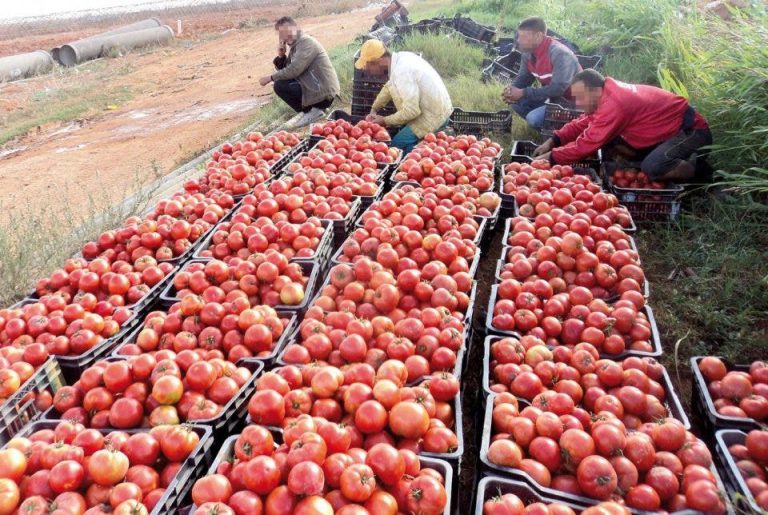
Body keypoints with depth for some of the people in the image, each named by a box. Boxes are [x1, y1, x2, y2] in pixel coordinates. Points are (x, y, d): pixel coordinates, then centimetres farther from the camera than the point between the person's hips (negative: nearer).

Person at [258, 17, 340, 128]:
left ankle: (312, 111, -5)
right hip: (316, 87, 10)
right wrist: (281, 56, -3)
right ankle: (311, 108, 11)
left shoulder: (307, 42, -14)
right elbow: (284, 70, 16)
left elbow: (293, 71, -22)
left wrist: (270, 78, -11)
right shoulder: (295, 44, 14)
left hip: (324, 93, -10)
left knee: (280, 86, -16)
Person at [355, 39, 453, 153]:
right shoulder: (401, 57, 4)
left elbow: (411, 110, -30)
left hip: (432, 118, -10)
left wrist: (385, 121, -17)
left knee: (396, 145, -13)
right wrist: (374, 109, 15)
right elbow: (389, 87, 21)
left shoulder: (401, 72, -26)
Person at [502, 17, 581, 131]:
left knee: (533, 118, -26)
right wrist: (512, 90, -17)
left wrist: (523, 93, -32)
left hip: (569, 102, -8)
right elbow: (524, 77, 8)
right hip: (552, 96, 8)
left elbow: (558, 89, -33)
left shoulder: (560, 54, -28)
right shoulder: (528, 53, -3)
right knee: (515, 101, -6)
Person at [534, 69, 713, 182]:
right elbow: (582, 123, 7)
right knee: (611, 139, -1)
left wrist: (551, 157, -22)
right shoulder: (608, 94, -2)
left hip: (691, 130, -9)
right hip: (669, 129, 10)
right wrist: (552, 142, -6)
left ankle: (700, 169, -6)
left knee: (652, 167, -34)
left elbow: (587, 144, -30)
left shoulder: (614, 104, -31)